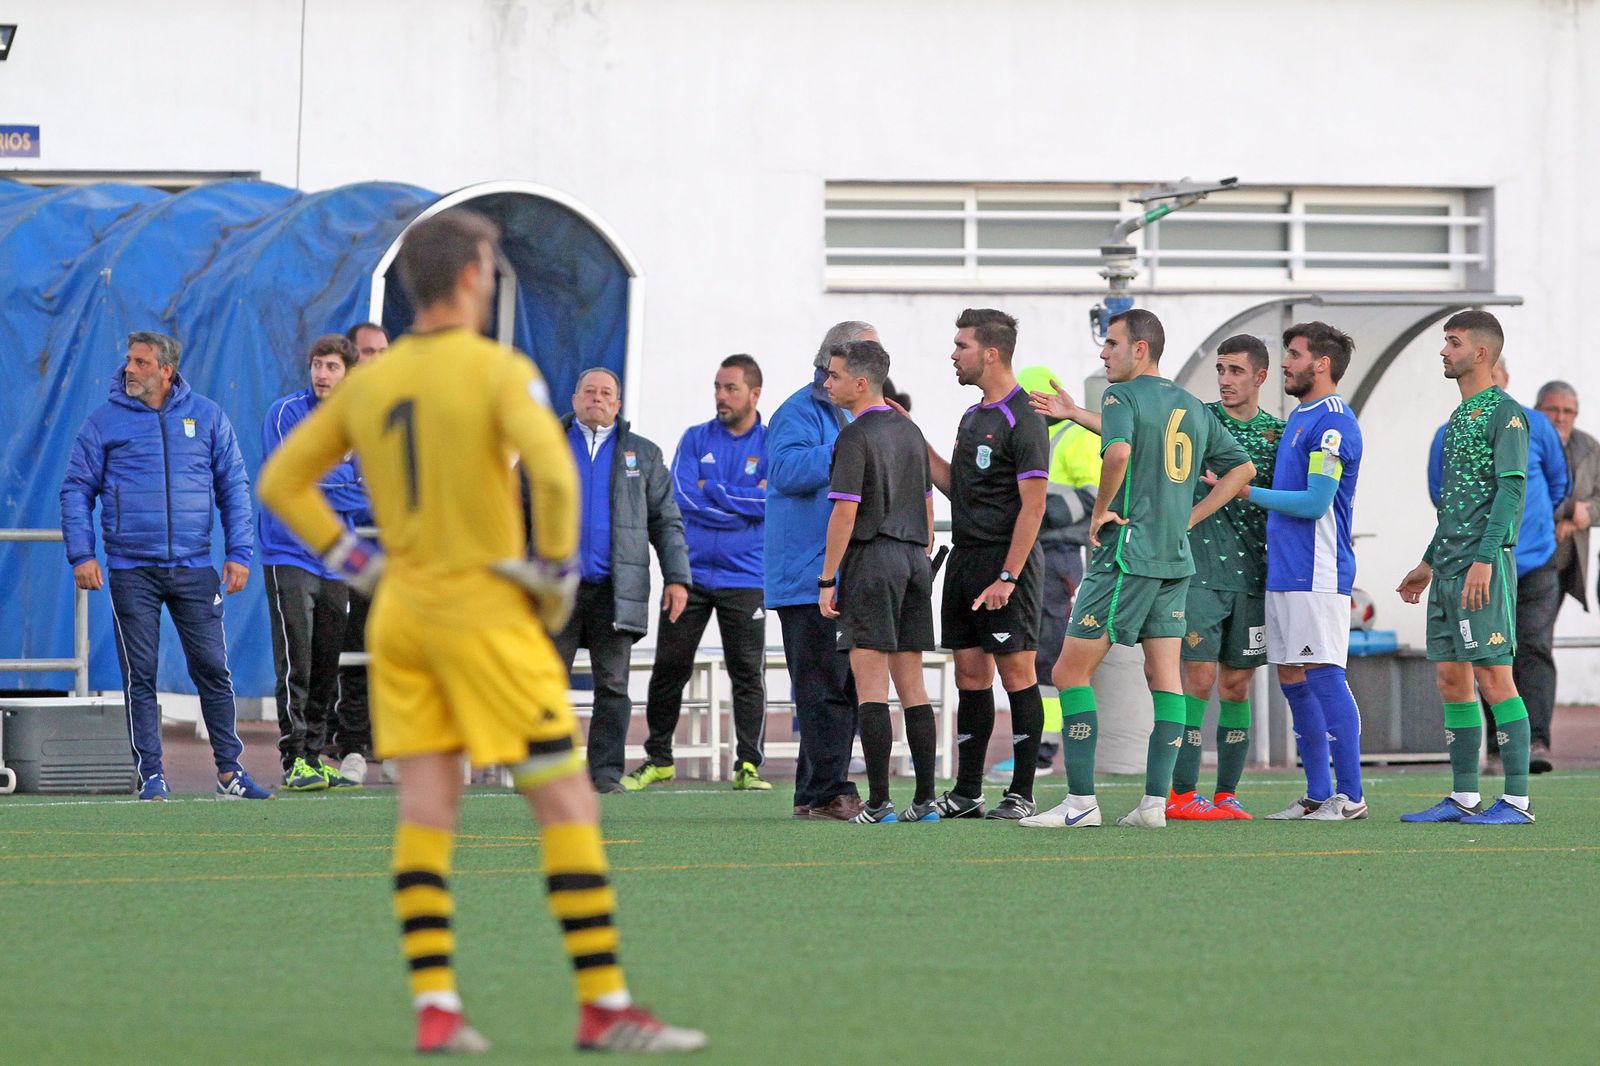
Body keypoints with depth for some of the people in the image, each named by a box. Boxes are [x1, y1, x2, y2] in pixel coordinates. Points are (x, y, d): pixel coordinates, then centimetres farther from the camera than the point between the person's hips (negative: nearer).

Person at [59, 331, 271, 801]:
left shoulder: (207, 417, 6)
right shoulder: (105, 421, 3)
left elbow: (234, 486, 9)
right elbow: (76, 490, 5)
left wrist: (239, 552, 1)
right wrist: (81, 554, -6)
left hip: (194, 568, 1)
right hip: (131, 572, -1)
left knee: (213, 669, 0)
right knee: (140, 675, -1)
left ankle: (229, 771, 9)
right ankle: (151, 775, 5)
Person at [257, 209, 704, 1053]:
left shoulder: (367, 383, 8)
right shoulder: (498, 370, -10)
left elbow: (280, 482, 14)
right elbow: (553, 472, -24)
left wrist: (351, 559, 14)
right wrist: (556, 570, -10)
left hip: (400, 609, 6)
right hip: (485, 610, -6)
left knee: (426, 810, 6)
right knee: (567, 803, -2)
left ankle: (434, 1006, 0)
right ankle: (604, 1006, -4)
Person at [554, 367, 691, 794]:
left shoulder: (642, 455, 13)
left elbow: (666, 521, 12)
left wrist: (677, 578, 2)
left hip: (615, 590, 0)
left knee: (612, 685, -2)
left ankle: (606, 772, 1)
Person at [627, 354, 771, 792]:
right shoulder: (696, 440, 8)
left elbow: (770, 501, -12)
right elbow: (683, 498, -6)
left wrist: (712, 489, -10)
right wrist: (743, 501, -9)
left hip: (744, 578, -2)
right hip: (690, 572, 2)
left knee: (748, 674, -4)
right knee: (668, 668, 3)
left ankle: (748, 765, 1)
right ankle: (657, 759, 14)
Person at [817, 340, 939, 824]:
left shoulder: (855, 437, -10)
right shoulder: (909, 431, 14)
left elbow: (846, 511, -16)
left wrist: (826, 579, -12)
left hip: (871, 557, -7)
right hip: (913, 557, 7)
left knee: (870, 682, -7)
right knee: (911, 683, 9)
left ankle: (878, 802, -11)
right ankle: (925, 799, 6)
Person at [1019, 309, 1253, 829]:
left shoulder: (1122, 397, -9)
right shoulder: (1193, 406, 15)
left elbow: (1119, 452, -29)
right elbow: (1242, 467, 21)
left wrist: (1100, 511, -15)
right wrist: (1188, 517, 16)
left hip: (1127, 553, -7)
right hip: (1175, 558, 7)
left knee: (1071, 672, -1)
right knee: (1165, 675, 6)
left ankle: (1081, 800, -6)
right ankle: (1156, 801, 1)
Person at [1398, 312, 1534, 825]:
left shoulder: (1504, 412, -7)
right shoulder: (1459, 417, 20)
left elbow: (1511, 490, -15)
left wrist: (1484, 559, -22)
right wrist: (1429, 563, 25)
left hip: (1484, 564, -9)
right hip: (1449, 566, 9)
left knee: (1493, 675, -10)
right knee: (1450, 676, 8)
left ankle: (1517, 799, -10)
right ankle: (1463, 798, 11)